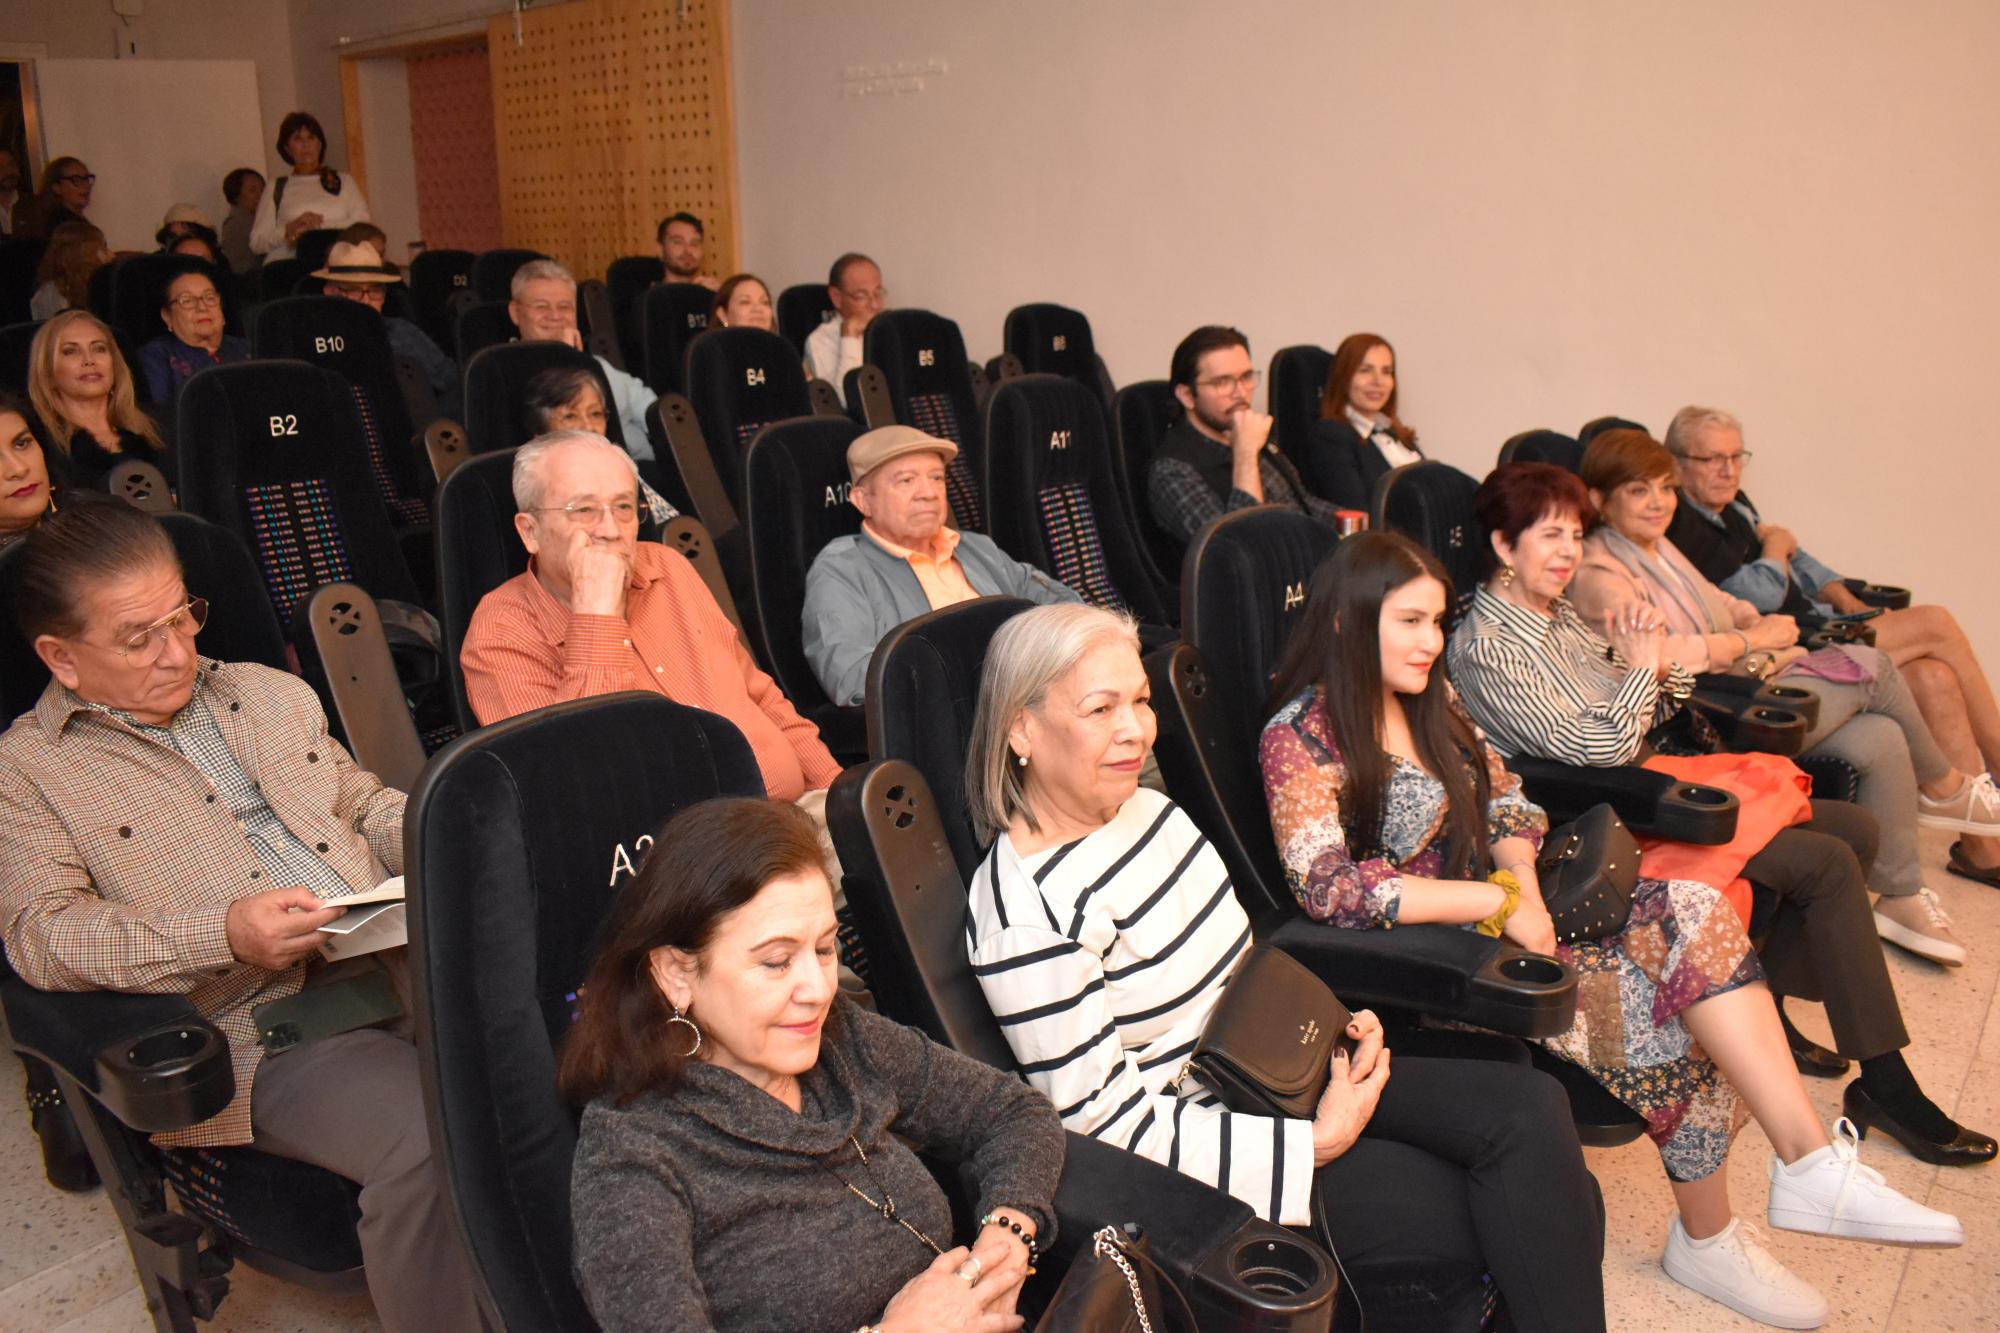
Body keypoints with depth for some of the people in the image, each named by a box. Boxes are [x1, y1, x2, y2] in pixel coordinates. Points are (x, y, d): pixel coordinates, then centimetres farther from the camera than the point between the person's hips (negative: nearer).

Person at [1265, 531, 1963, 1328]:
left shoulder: (1429, 701, 10)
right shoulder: (1302, 738, -15)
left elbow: (1507, 804, 13)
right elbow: (1329, 887, -25)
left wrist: (1523, 885, -9)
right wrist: (1498, 900, -22)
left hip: (1492, 916, 7)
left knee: (1693, 915, -15)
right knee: (1669, 1003, -15)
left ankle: (1813, 1163, -15)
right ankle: (1704, 1238, 4)